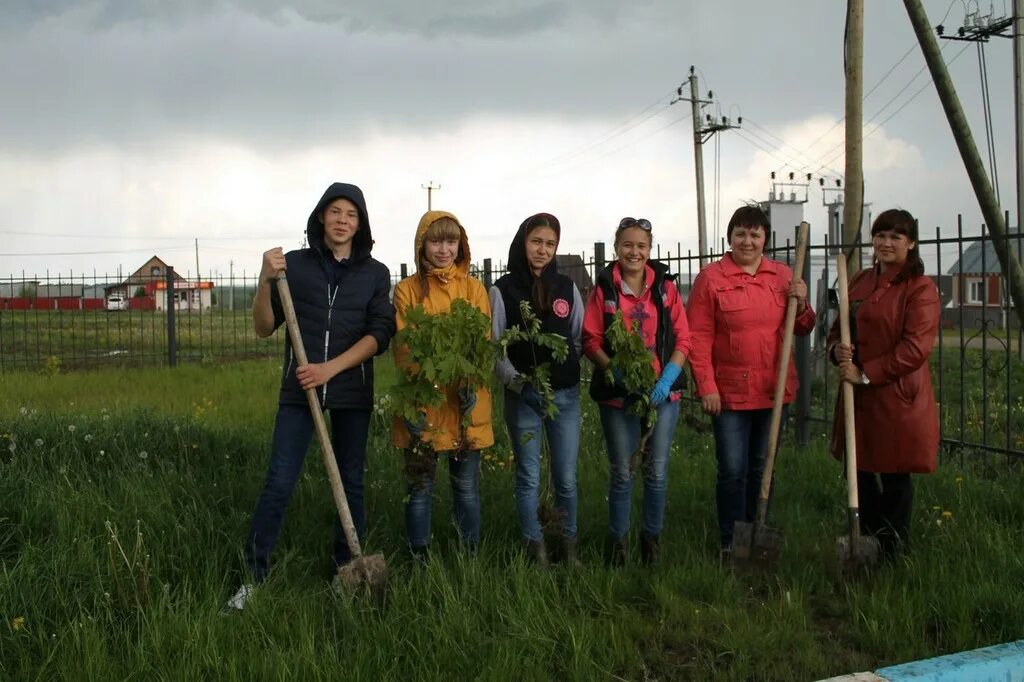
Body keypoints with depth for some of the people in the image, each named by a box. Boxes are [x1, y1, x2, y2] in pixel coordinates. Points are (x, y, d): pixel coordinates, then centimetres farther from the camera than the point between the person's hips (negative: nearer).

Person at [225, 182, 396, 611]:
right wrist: (265, 280, -15)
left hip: (353, 393, 1)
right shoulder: (294, 264, 3)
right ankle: (254, 576, 5)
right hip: (298, 390, -1)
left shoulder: (375, 273, 4)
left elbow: (379, 335, -4)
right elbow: (264, 328, 1)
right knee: (278, 483, -4)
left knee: (350, 482, 9)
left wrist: (330, 369, -15)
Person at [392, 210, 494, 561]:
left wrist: (471, 385, -18)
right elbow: (402, 347, -3)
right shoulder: (407, 289, 4)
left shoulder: (474, 289, 7)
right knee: (419, 485, 6)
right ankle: (418, 560, 19)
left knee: (466, 485, 8)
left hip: (465, 401, 1)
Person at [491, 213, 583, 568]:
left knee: (566, 478, 7)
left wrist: (571, 368, -4)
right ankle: (536, 550, 19)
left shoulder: (567, 288, 6)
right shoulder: (503, 289, -2)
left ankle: (569, 547, 22)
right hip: (522, 396, -2)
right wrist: (510, 377, -18)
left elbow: (580, 338, 12)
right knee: (528, 478, 7)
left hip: (565, 395, 2)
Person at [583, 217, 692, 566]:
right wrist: (616, 370, -18)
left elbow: (682, 338, 1)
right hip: (617, 393, -1)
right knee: (621, 472, 7)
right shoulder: (603, 289, 0)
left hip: (663, 392, 1)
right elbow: (591, 341, -2)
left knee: (657, 471, 7)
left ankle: (652, 536, 26)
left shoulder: (665, 286, 3)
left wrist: (667, 377, -13)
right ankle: (617, 539, 22)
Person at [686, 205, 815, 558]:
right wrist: (706, 387, -12)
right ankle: (731, 543, 15)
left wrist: (802, 304, -8)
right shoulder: (711, 277, -6)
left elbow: (802, 330, 12)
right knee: (733, 470, 0)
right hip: (729, 392, -4)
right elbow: (698, 337, -8)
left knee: (762, 467, 15)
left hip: (775, 390, 4)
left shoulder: (783, 275, 5)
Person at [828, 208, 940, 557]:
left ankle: (892, 555, 19)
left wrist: (866, 373, -18)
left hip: (899, 399, -7)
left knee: (894, 477, 3)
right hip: (859, 397, 7)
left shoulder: (920, 288, -9)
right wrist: (837, 349, -4)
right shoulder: (859, 282, 13)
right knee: (860, 472, 14)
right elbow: (838, 328, 20)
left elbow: (915, 348, -17)